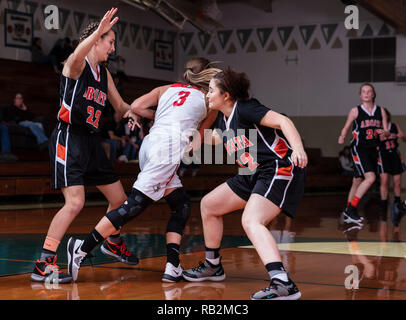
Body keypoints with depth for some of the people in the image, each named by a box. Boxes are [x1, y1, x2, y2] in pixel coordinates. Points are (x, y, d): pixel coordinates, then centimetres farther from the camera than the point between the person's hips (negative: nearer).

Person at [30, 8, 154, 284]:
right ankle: (43, 265, -15)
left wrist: (154, 114, 15)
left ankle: (112, 243, 42)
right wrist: (99, 32, -50)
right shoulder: (77, 64, -8)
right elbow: (78, 57, -35)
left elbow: (121, 106, 26)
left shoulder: (104, 73, 16)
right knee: (75, 202, -21)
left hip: (91, 142, 8)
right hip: (69, 139, -8)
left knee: (119, 199, 15)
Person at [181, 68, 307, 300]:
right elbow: (217, 138, 36)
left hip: (279, 169, -10)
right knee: (209, 204, 15)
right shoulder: (224, 119, 12)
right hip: (255, 174, 10)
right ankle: (213, 267, 31)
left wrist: (298, 149, -39)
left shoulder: (245, 109, -14)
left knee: (251, 221, -29)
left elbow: (283, 121, -24)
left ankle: (284, 284, -41)